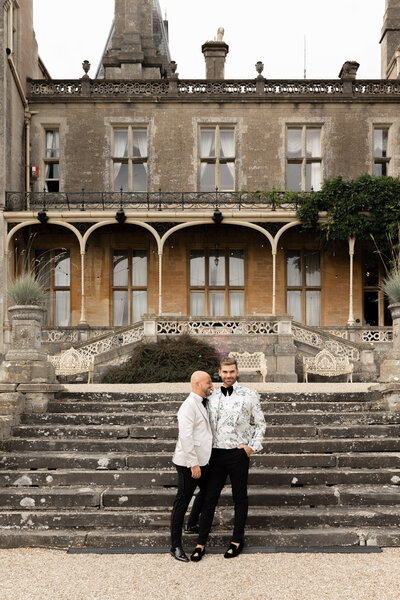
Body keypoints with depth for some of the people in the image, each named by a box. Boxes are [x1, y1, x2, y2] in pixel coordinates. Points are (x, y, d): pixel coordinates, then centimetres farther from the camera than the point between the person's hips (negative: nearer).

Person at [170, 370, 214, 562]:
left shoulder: (203, 403, 11)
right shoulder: (189, 405, -18)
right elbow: (186, 437, -23)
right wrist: (193, 464, -24)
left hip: (201, 461, 10)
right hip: (188, 464, -10)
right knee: (182, 501, -3)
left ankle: (192, 524, 46)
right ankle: (176, 546, 5)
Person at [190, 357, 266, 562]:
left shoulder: (249, 395, -2)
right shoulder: (213, 397, 7)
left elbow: (260, 424, 4)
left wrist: (253, 446, -5)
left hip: (238, 453, -2)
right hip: (216, 453, 3)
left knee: (239, 498, 9)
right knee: (210, 498, 4)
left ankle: (237, 541, 23)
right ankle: (201, 543, 11)